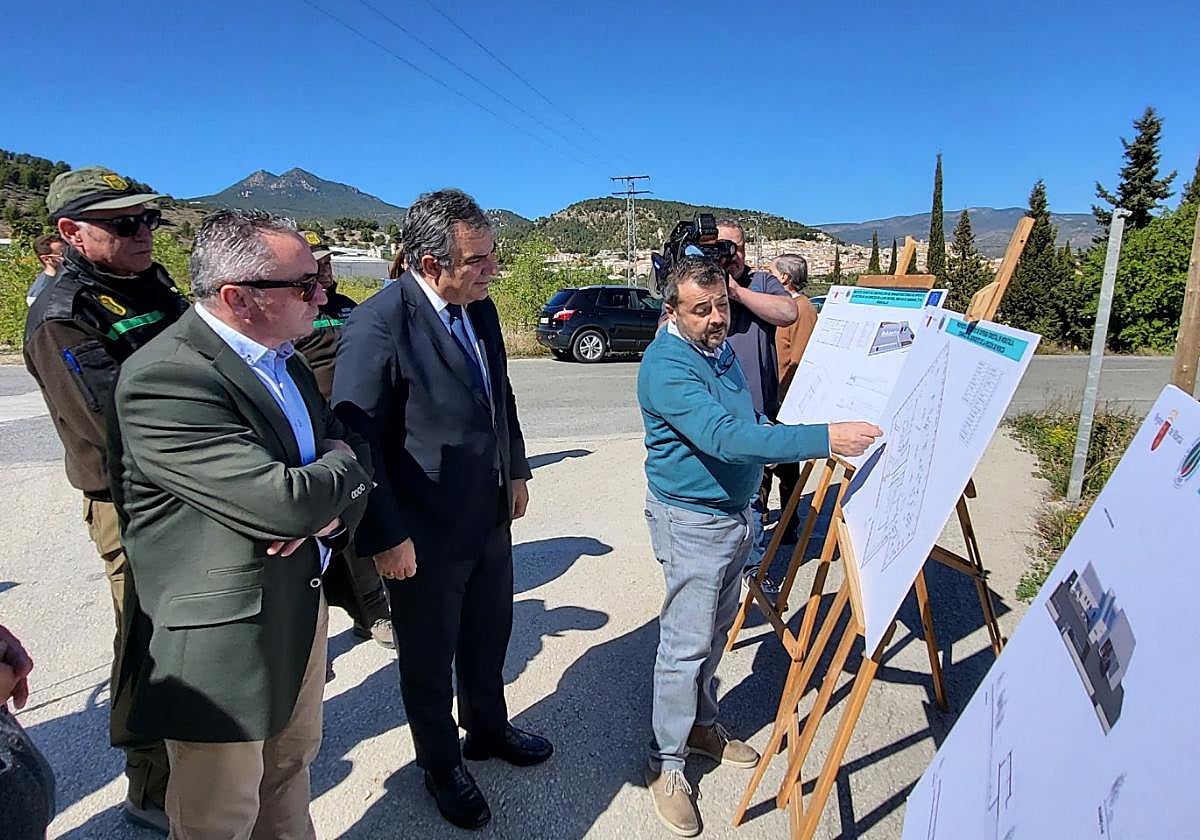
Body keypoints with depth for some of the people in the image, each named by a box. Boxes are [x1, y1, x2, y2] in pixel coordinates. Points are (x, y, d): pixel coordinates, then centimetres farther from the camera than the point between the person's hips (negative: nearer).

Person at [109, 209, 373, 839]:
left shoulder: (285, 362, 5)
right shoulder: (164, 379, -24)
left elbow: (355, 467, 7)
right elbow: (286, 502, -31)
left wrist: (327, 508, -16)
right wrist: (344, 464, -10)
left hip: (301, 609, 8)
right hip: (221, 638, -7)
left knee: (291, 766, 26)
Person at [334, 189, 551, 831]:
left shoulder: (481, 308, 1)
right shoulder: (379, 323, -22)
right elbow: (356, 439, -21)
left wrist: (515, 471, 13)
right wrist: (385, 537, -19)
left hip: (491, 516, 7)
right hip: (424, 536, -7)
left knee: (489, 638, 25)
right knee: (429, 660, 16)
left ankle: (487, 729, 51)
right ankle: (442, 766, 41)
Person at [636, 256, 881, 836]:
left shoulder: (721, 346, 5)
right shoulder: (667, 367, -26)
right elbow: (725, 437, -38)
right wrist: (825, 440, -43)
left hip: (735, 510, 9)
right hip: (691, 521, -9)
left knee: (717, 630, 20)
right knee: (686, 643, -1)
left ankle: (702, 725, 39)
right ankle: (667, 765, 16)